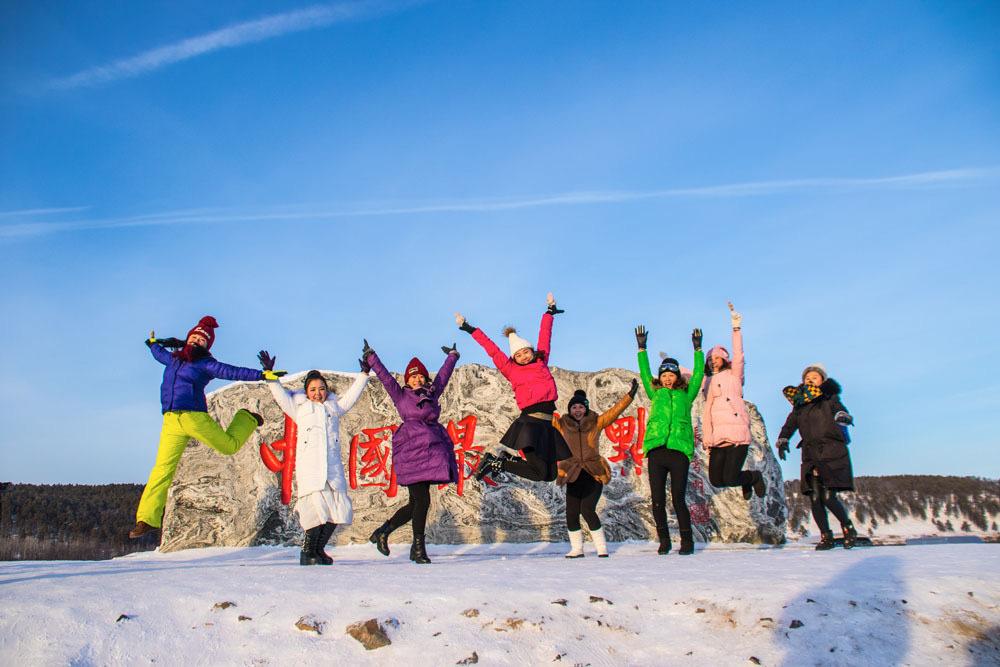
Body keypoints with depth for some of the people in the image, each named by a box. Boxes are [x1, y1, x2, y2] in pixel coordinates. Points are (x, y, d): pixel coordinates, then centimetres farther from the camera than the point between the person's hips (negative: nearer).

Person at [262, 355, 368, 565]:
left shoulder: (334, 407, 26)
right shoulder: (300, 408, 20)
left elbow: (353, 394, 25)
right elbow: (280, 395, 14)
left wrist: (364, 373, 19)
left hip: (333, 467, 3)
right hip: (309, 467, -3)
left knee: (339, 509, -4)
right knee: (317, 509, -15)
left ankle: (319, 550, 11)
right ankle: (307, 552, 0)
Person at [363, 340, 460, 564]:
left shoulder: (432, 393, 19)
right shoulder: (400, 395, 9)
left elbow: (443, 374, 31)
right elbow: (384, 376, 7)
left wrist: (452, 356, 42)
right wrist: (371, 358, 5)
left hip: (433, 450, 5)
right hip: (411, 451, -5)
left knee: (416, 503, 6)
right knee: (422, 500, -9)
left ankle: (383, 531, 23)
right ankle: (418, 547, 5)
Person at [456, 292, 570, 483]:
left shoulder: (541, 362, 15)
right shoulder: (512, 370, 6)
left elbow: (544, 337, 25)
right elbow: (492, 349, 9)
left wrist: (549, 312, 34)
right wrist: (470, 329, 14)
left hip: (548, 425, 6)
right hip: (530, 423, -6)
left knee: (550, 475, 5)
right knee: (539, 472, -16)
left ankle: (500, 462, 20)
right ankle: (495, 462, 2)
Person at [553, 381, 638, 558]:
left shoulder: (596, 422, 2)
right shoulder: (562, 424, 4)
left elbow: (615, 410, -3)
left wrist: (630, 395, -11)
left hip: (594, 474, -2)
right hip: (574, 475, 2)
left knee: (587, 510, -14)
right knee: (571, 513, -1)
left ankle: (601, 548, 1)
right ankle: (577, 549, 18)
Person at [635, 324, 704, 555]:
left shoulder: (686, 394, 14)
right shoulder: (655, 394, 17)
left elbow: (698, 374, 9)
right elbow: (644, 372, 15)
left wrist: (697, 349, 5)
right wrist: (642, 348, 11)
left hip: (679, 450, -2)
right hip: (655, 450, 2)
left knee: (678, 499, -3)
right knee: (657, 500, 3)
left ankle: (687, 541, 11)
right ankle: (664, 541, 18)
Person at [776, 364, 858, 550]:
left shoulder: (830, 400, 4)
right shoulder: (799, 405, 13)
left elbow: (842, 412, -9)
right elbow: (789, 425, 9)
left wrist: (843, 417, -31)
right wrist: (782, 441, -6)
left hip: (833, 454, -3)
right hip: (811, 456, 4)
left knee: (828, 497, -12)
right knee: (815, 498, -3)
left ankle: (848, 527, 14)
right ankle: (826, 536, 13)